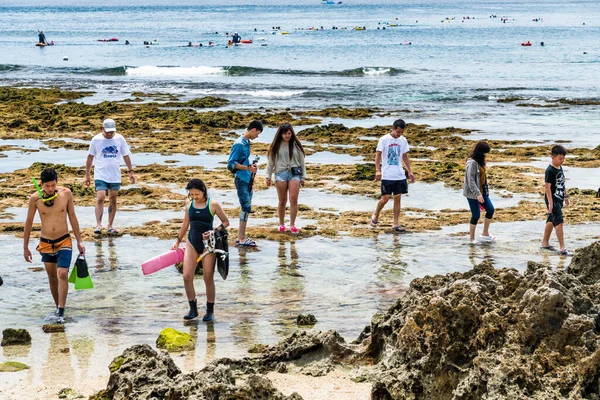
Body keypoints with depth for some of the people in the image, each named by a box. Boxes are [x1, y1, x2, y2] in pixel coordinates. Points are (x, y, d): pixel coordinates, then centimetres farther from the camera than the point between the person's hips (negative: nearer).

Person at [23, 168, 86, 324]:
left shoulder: (66, 193, -8)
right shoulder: (35, 198, -9)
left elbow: (72, 217, 4)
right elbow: (29, 223, 2)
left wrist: (79, 241, 6)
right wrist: (25, 248, 6)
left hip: (64, 242, -1)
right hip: (45, 243, 1)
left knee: (62, 275, -17)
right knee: (52, 278, 11)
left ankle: (60, 312, -17)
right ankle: (58, 308, 27)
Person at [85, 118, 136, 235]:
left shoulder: (120, 139, 0)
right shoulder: (96, 139, -4)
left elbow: (126, 156, 10)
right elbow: (90, 157, 4)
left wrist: (131, 171, 6)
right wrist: (87, 175, 5)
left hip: (115, 176, 2)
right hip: (100, 176, -2)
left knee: (113, 200, 7)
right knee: (100, 198, -16)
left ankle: (110, 226, 15)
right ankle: (98, 225, -15)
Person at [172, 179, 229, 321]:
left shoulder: (213, 205, -9)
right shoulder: (189, 203, 3)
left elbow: (226, 222, -1)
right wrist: (178, 241, 17)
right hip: (192, 243, 4)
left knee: (208, 279, 2)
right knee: (187, 276, -7)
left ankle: (210, 311, 16)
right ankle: (193, 309, 6)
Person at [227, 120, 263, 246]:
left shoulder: (246, 143, 13)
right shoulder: (239, 144, -15)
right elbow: (231, 164, -17)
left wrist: (251, 166, 9)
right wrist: (248, 168, -21)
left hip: (248, 180, 9)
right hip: (241, 180, -9)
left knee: (247, 207, 11)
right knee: (246, 207, -9)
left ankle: (241, 236, 16)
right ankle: (242, 238, -5)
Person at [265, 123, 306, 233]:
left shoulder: (296, 145, 7)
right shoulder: (276, 146, 6)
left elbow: (301, 161, 12)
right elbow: (271, 161, 10)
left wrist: (303, 177, 10)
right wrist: (268, 176, 7)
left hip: (294, 173, 0)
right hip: (280, 173, 0)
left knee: (293, 199, -11)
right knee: (282, 201, 4)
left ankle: (292, 224, -5)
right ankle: (281, 224, 18)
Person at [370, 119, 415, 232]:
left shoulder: (403, 141, 7)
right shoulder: (384, 140, -7)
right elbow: (378, 155, -8)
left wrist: (410, 171, 12)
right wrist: (377, 170, -19)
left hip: (400, 175, 4)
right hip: (387, 175, -4)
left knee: (397, 198, 2)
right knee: (385, 198, -5)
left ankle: (396, 224, 5)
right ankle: (375, 217, 19)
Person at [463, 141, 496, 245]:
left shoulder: (480, 162, 9)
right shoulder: (472, 163, -19)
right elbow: (470, 180, -23)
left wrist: (484, 192, 16)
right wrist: (477, 194, -28)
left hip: (482, 192, 9)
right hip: (473, 193, -9)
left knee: (490, 209, 9)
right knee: (476, 215, -1)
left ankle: (485, 234, 21)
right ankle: (471, 239, 12)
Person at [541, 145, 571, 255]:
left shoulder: (560, 168, 9)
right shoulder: (550, 171, -18)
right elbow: (547, 186, -21)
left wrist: (565, 196, 22)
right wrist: (550, 203, -24)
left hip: (559, 199, 9)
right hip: (552, 199, -9)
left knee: (551, 221, 18)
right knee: (559, 222, -13)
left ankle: (545, 243, 30)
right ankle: (562, 248, -13)